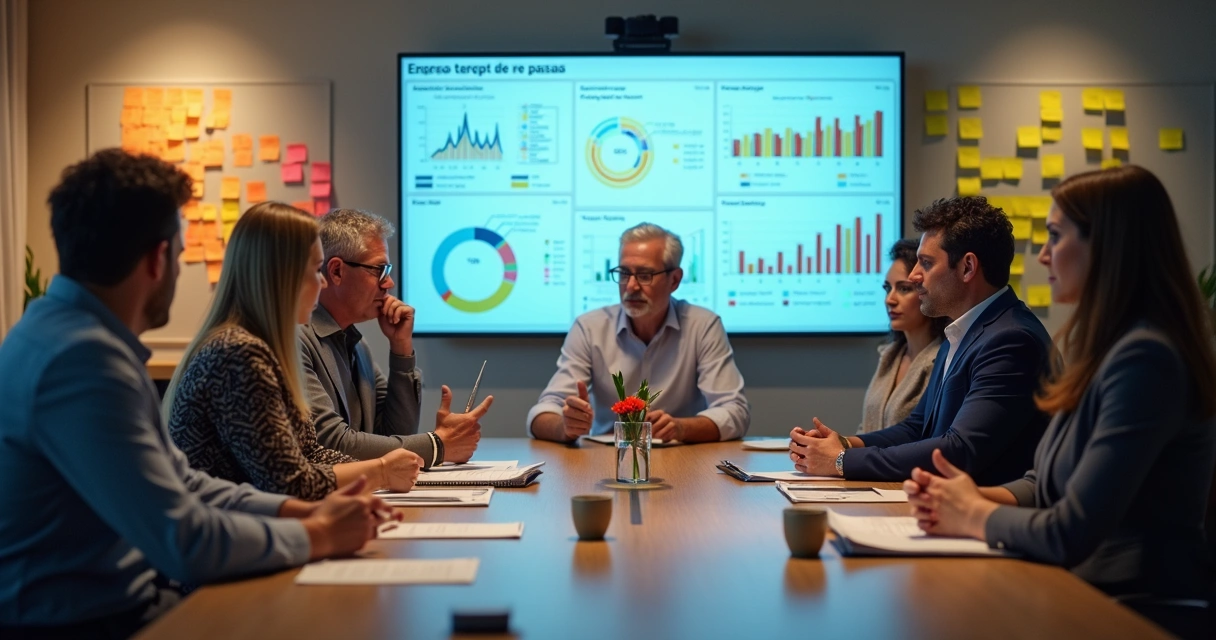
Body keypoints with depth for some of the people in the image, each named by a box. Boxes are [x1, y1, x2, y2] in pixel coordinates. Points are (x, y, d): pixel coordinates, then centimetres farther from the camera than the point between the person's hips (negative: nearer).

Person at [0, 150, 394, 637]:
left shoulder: (84, 336, 8)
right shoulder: (82, 357, -23)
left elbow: (176, 484, 13)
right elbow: (185, 542, -25)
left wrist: (300, 510, 1)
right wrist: (317, 536, -11)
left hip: (114, 599, 9)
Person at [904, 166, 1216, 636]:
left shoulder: (1145, 358, -21)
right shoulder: (1102, 347, 10)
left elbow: (1069, 534, -24)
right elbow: (1052, 483, 16)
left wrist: (974, 516, -6)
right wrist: (979, 497, -3)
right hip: (1087, 588, 8)